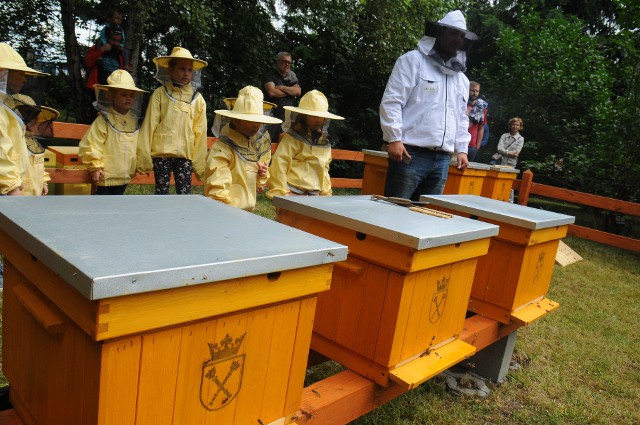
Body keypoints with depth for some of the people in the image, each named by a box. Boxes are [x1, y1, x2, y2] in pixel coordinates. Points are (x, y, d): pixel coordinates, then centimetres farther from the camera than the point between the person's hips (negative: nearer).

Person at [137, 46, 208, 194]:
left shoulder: (197, 98, 5)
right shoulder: (159, 94, 1)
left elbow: (200, 132, 6)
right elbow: (149, 125, 1)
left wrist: (199, 162, 6)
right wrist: (144, 157, -2)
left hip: (185, 154, 1)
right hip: (161, 153, -1)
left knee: (185, 194, 1)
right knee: (161, 193, 6)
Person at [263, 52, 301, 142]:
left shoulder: (292, 76, 19)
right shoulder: (270, 75, 4)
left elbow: (298, 91, 1)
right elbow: (272, 92, -13)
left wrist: (281, 88, -6)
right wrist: (290, 91, 0)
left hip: (289, 117, 4)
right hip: (273, 117, -4)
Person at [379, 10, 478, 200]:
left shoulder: (462, 79, 21)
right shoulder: (413, 61, 1)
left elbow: (462, 118, 28)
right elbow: (391, 102, -7)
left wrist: (462, 149, 16)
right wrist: (394, 138, -15)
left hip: (442, 160, 7)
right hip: (411, 154, -6)